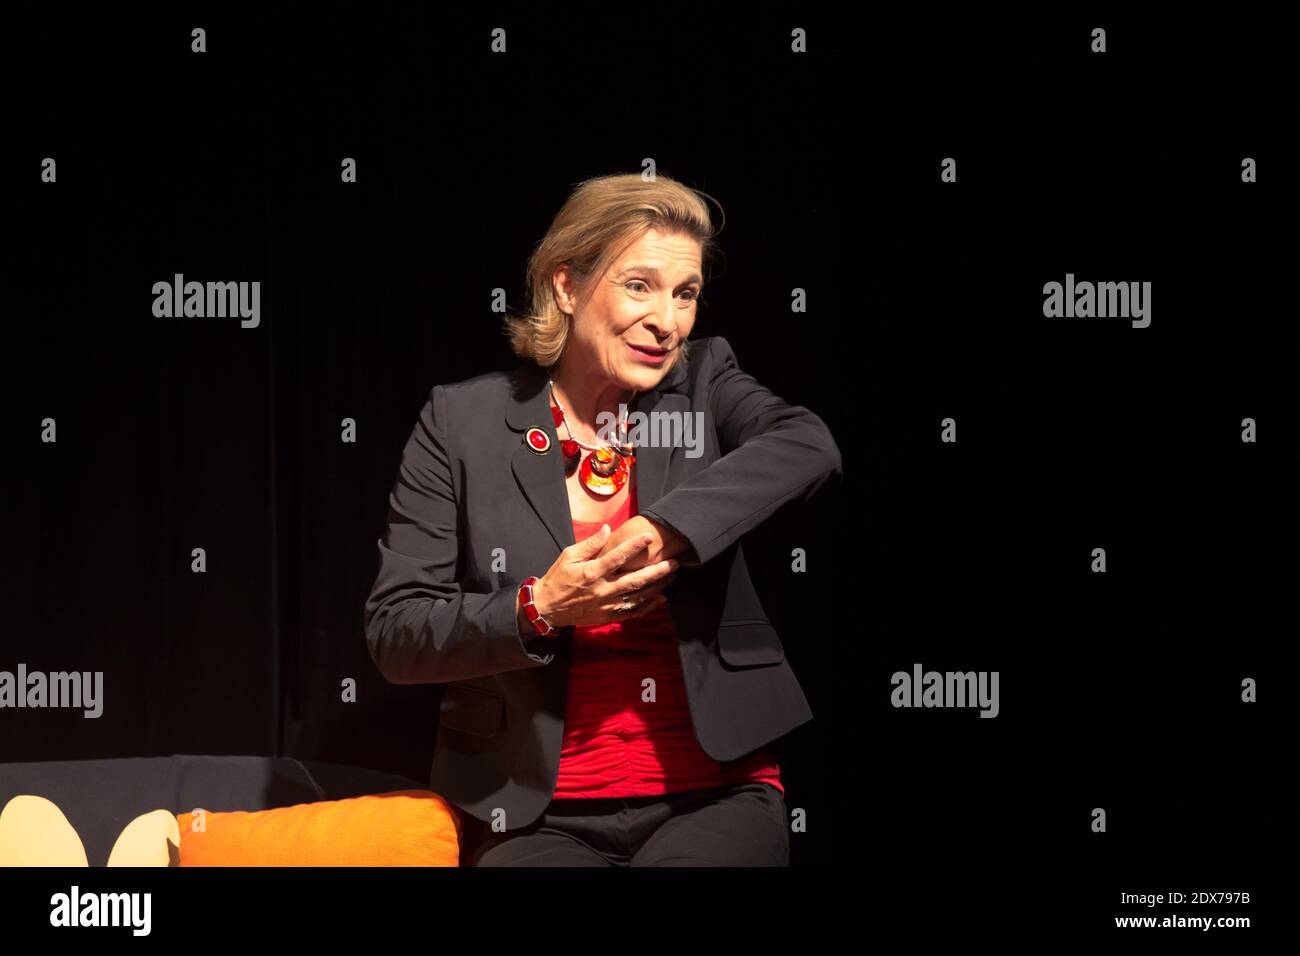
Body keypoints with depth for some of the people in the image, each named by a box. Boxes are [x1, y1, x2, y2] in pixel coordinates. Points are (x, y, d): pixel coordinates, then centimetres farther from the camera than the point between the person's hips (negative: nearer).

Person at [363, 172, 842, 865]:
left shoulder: (704, 384, 9)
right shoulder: (462, 423, 5)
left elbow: (808, 446, -14)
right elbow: (393, 633, 1)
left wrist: (662, 529, -24)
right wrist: (538, 610, -15)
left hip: (712, 799, 0)